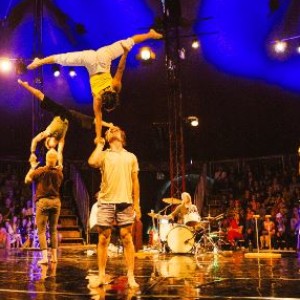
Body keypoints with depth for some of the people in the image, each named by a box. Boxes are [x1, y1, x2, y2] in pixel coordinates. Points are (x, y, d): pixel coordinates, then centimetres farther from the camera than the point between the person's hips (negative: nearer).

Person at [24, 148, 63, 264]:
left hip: (43, 201, -4)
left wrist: (32, 168, 8)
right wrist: (58, 167, 18)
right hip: (56, 201, 4)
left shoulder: (40, 171, -9)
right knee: (53, 230, 12)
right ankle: (54, 256, 13)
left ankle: (44, 257, -11)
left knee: (41, 230, -2)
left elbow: (27, 180, -3)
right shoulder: (59, 172, 1)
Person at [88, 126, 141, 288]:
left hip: (125, 202, 0)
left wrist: (136, 204, 6)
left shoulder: (131, 157, 14)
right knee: (103, 239, 3)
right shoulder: (103, 154, 10)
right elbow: (92, 162, -14)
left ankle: (130, 276, 5)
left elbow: (135, 182, 13)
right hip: (106, 202, 0)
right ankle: (101, 276, 12)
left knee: (127, 239, -1)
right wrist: (100, 144, 0)